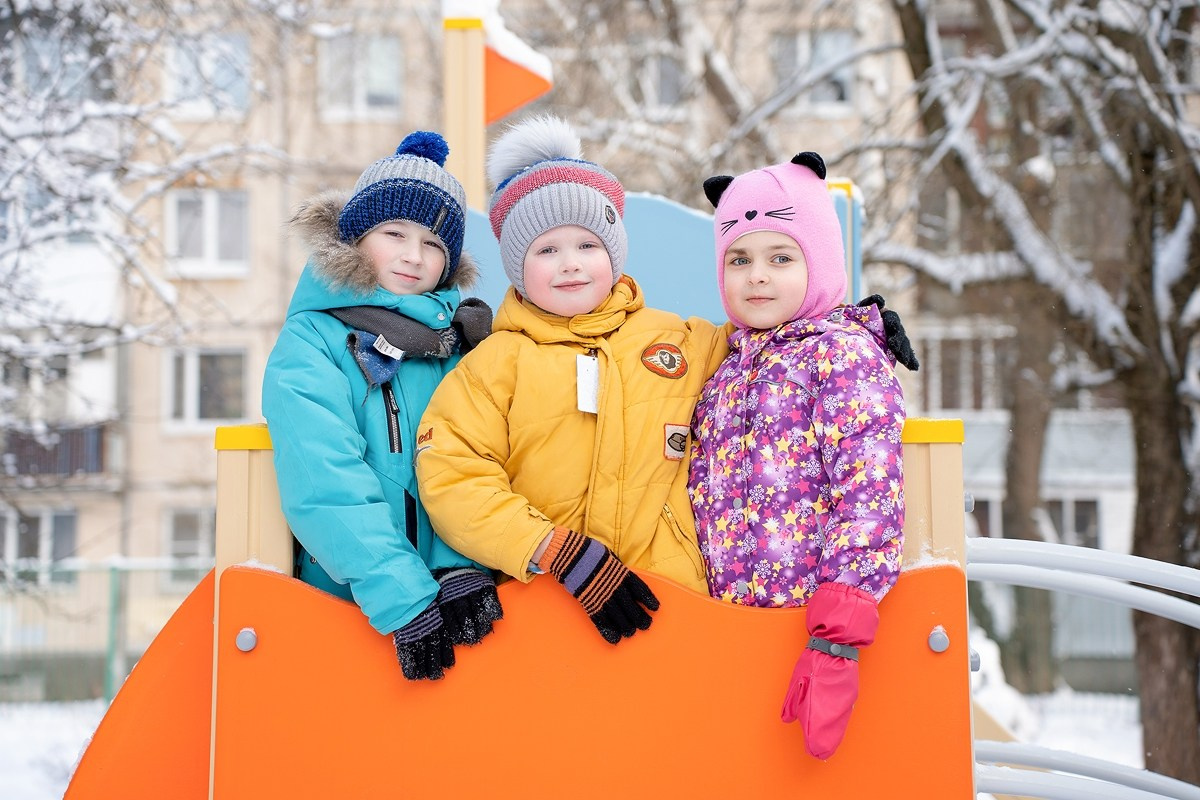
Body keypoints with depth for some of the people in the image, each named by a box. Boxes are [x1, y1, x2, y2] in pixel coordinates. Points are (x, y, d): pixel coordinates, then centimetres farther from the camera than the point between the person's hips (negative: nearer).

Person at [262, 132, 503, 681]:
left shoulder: (462, 336, 10)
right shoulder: (310, 341, -4)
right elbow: (327, 485, -15)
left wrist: (462, 565, -17)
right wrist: (402, 598, -24)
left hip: (452, 592, 3)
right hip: (346, 601, -3)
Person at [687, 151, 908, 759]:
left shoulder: (845, 352, -7)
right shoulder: (728, 368, 14)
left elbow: (869, 494, -16)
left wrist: (838, 640, -22)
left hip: (806, 615, -6)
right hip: (730, 623, 6)